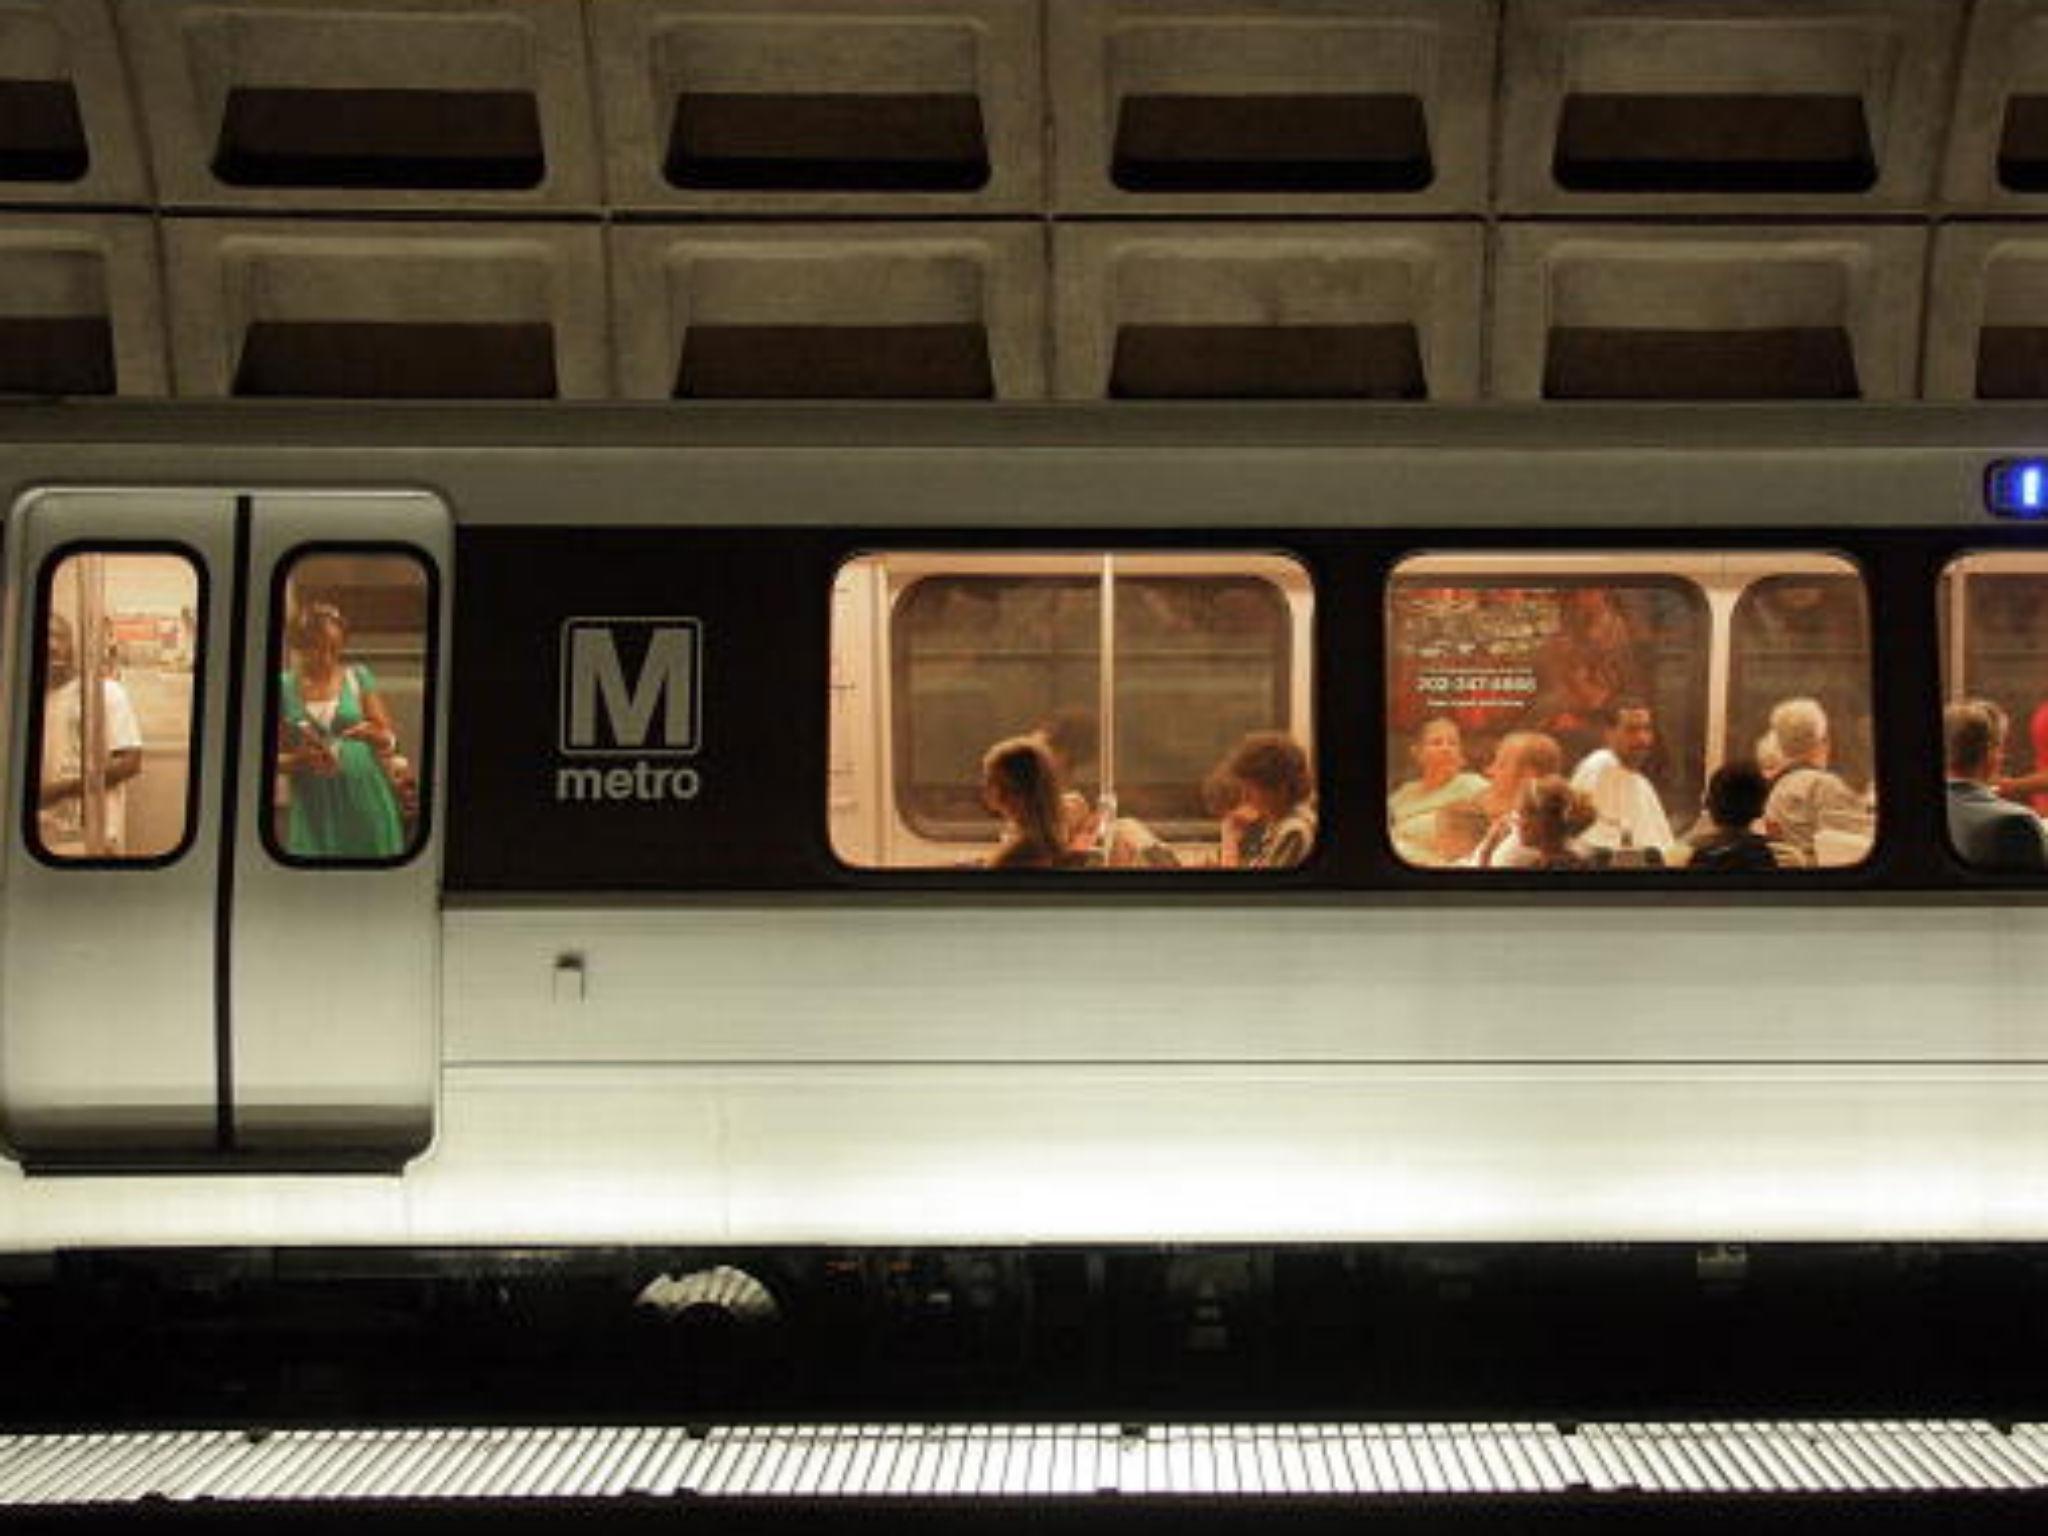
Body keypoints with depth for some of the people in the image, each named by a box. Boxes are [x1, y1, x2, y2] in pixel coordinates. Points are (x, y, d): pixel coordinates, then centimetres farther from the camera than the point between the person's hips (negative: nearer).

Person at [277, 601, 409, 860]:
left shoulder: (358, 676, 4)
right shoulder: (284, 688, 2)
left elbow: (390, 739, 4)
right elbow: (277, 759, 6)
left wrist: (374, 735, -18)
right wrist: (302, 759, -14)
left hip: (366, 800, 0)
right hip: (315, 808, 0)